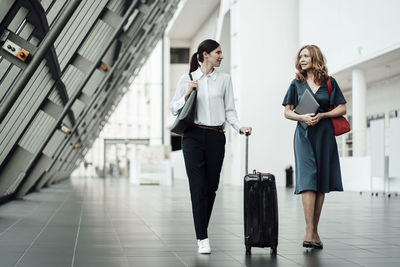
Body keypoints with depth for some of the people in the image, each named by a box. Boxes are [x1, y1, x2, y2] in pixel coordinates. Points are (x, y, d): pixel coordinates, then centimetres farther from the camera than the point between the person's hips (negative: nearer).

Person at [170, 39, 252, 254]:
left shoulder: (224, 79, 10)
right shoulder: (187, 79, 6)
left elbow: (229, 110, 8)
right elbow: (173, 108, 7)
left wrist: (240, 127, -8)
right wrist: (187, 95, -8)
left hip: (216, 137, 2)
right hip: (193, 136, -2)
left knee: (211, 187, 4)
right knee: (198, 187, -7)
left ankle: (202, 231, 21)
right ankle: (202, 238, -6)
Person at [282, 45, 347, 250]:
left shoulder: (329, 82, 7)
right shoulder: (297, 84, 8)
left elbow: (342, 109, 5)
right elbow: (287, 112, 7)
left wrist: (321, 115, -10)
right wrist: (303, 117, -12)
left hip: (325, 135, 1)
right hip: (304, 135, -1)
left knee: (321, 183, 2)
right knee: (307, 180, -14)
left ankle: (314, 231, 10)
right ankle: (309, 232, -18)